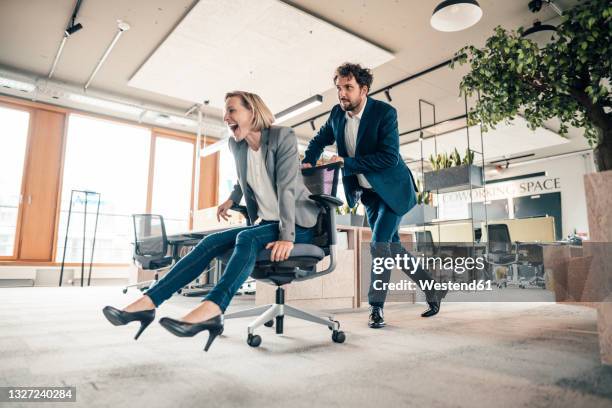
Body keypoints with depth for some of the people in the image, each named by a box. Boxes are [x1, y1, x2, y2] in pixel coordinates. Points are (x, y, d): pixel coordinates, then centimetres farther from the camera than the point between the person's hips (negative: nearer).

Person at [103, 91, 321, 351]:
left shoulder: (283, 136, -12)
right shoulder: (236, 145, 6)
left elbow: (287, 187, -22)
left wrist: (287, 236, -29)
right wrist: (232, 199, 16)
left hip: (298, 225, -5)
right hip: (266, 223, 6)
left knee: (247, 238, -33)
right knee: (212, 242, -16)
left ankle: (211, 309, -52)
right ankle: (148, 302, -22)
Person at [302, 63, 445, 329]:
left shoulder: (385, 112, -20)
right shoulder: (337, 114, -3)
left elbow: (390, 156, -29)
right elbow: (320, 140, 14)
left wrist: (347, 163, -31)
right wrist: (308, 161, -6)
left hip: (392, 189, -6)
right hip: (368, 193, 7)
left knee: (379, 244, -14)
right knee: (392, 246, 12)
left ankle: (376, 307, 0)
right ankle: (431, 291, 30)